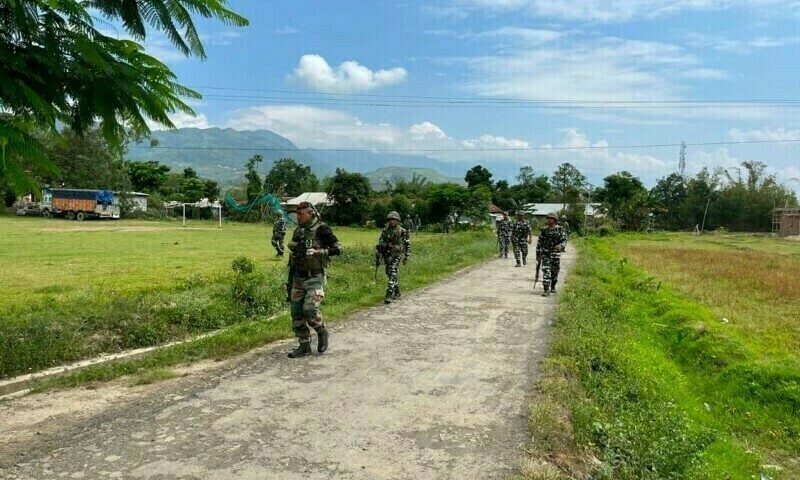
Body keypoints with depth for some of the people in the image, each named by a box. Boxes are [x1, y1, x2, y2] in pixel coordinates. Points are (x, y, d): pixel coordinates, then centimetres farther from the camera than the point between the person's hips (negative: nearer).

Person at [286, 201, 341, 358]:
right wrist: (290, 279, 18)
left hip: (315, 278, -7)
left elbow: (338, 249, -16)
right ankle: (304, 346, 15)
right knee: (296, 313, 4)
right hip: (298, 278, 7)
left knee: (310, 309, -18)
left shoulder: (321, 230, -11)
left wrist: (318, 252, -29)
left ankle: (322, 332, 12)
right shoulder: (298, 231, 9)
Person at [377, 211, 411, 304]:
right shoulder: (385, 230, 6)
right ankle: (397, 292, 34)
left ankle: (389, 296, -20)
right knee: (389, 274, 15)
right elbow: (381, 241, 12)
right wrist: (378, 246, -10)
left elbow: (407, 244, 1)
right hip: (387, 255, 6)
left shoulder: (402, 231, -5)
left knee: (392, 274, -17)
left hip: (396, 255, -6)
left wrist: (406, 257, -1)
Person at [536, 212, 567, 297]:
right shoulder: (544, 229, 4)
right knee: (546, 271, -10)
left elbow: (564, 240, -6)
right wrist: (538, 254, 8)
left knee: (554, 271, 11)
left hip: (555, 253, 0)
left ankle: (553, 287, 34)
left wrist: (561, 245, -30)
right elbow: (539, 242, 8)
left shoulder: (560, 229, -1)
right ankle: (546, 290, -12)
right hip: (545, 253, 0)